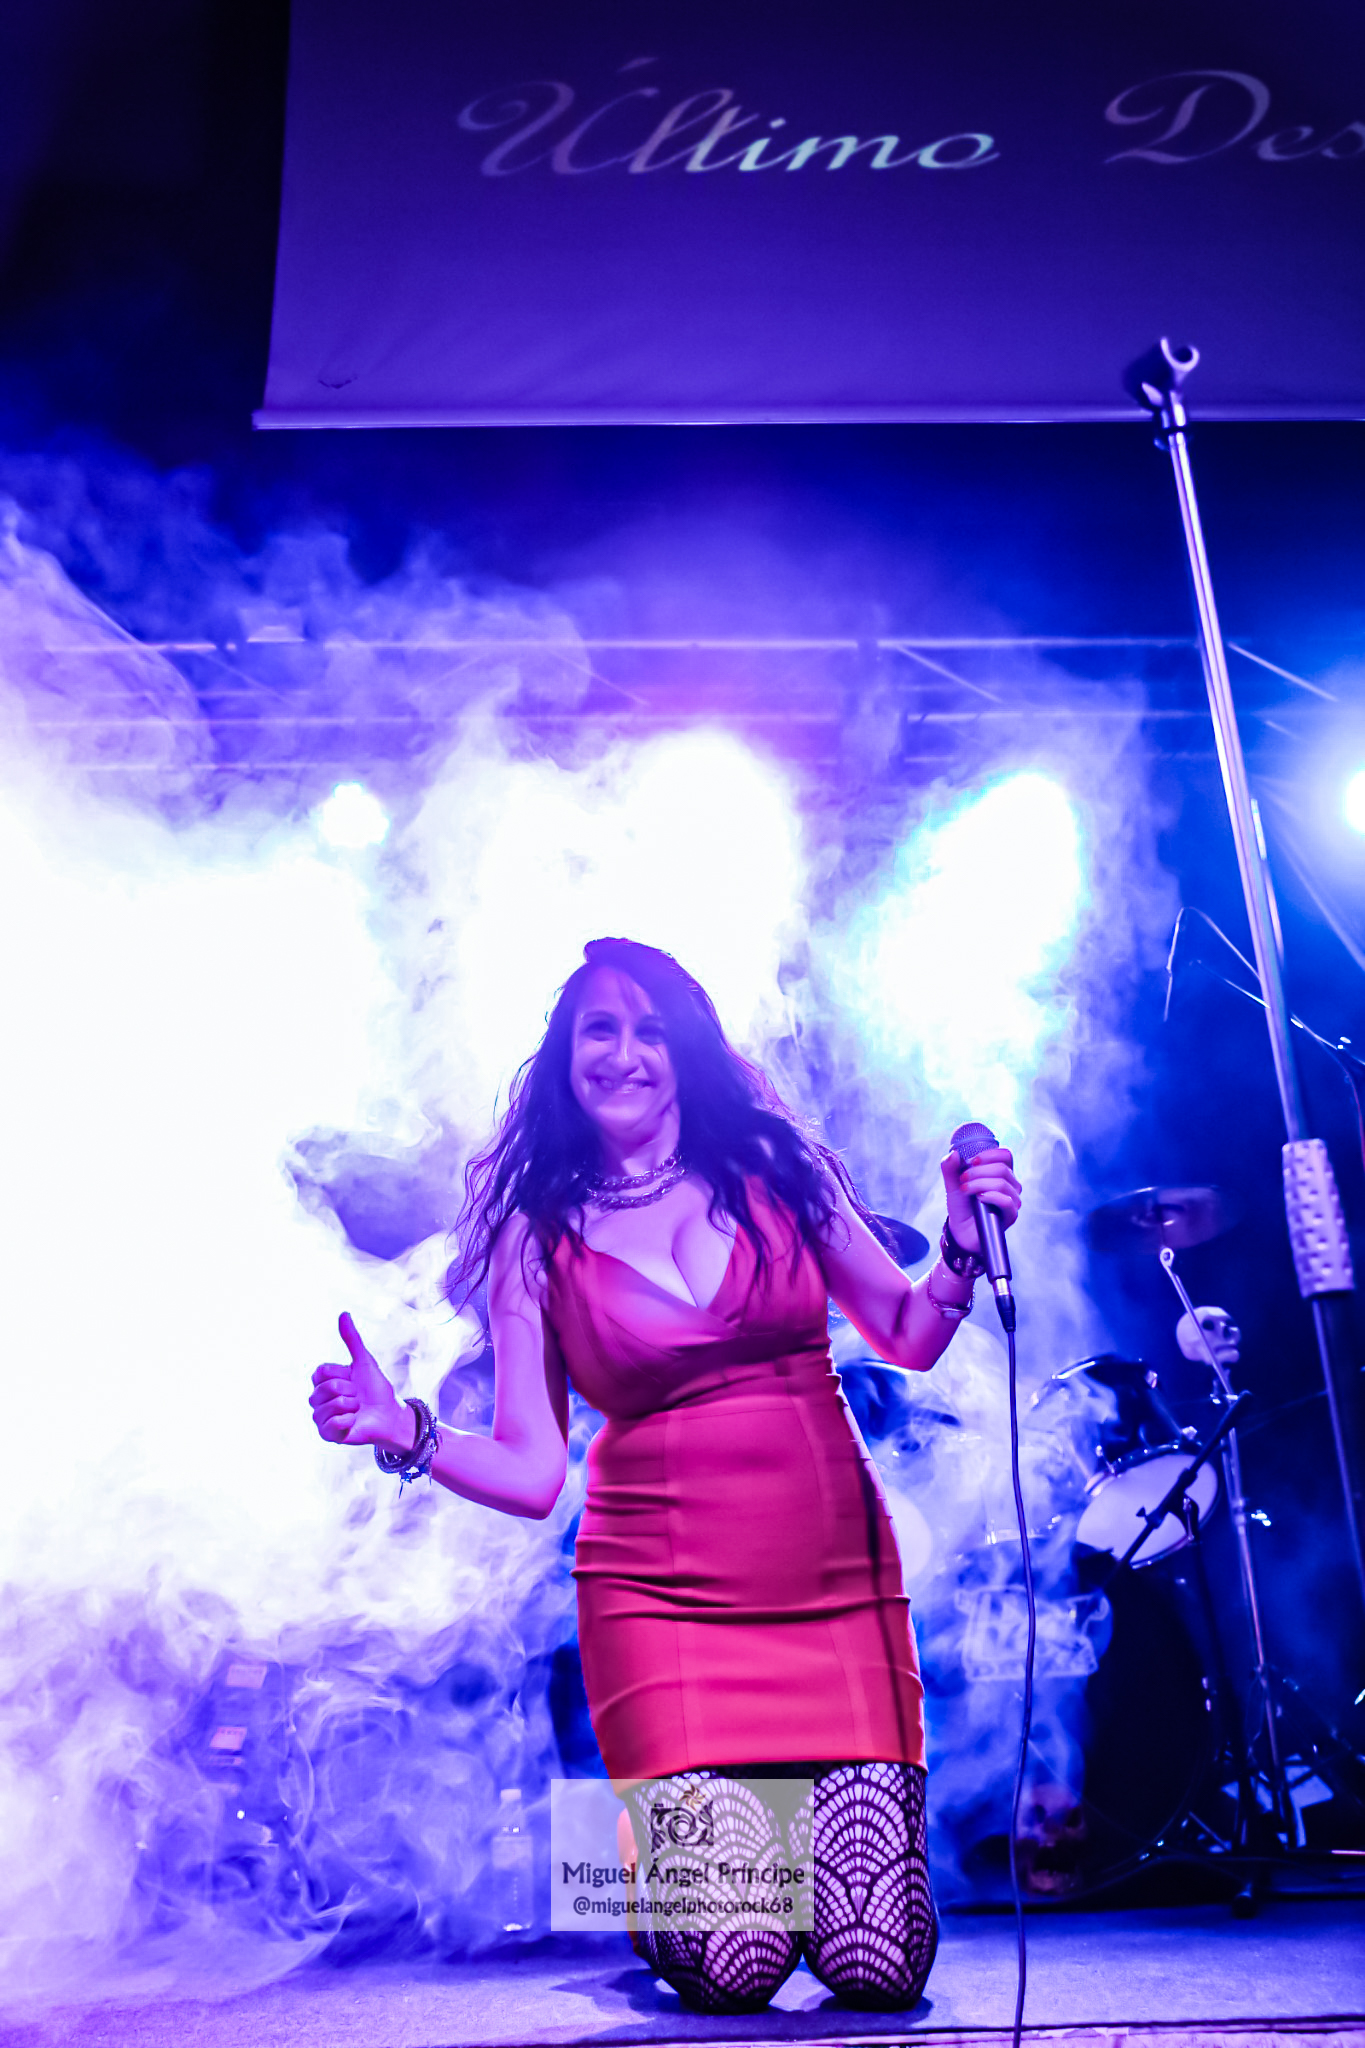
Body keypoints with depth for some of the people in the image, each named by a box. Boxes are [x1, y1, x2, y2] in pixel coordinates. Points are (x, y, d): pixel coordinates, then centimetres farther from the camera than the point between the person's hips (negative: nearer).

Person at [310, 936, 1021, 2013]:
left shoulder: (775, 1168, 3)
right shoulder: (536, 1235, 1)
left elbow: (910, 1337, 11)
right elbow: (532, 1473, -2)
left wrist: (964, 1246, -7)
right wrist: (406, 1432, -18)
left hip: (839, 1587, 1)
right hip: (662, 1601, -1)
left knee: (880, 1967, -4)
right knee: (735, 1969, -9)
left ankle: (795, 1829, 29)